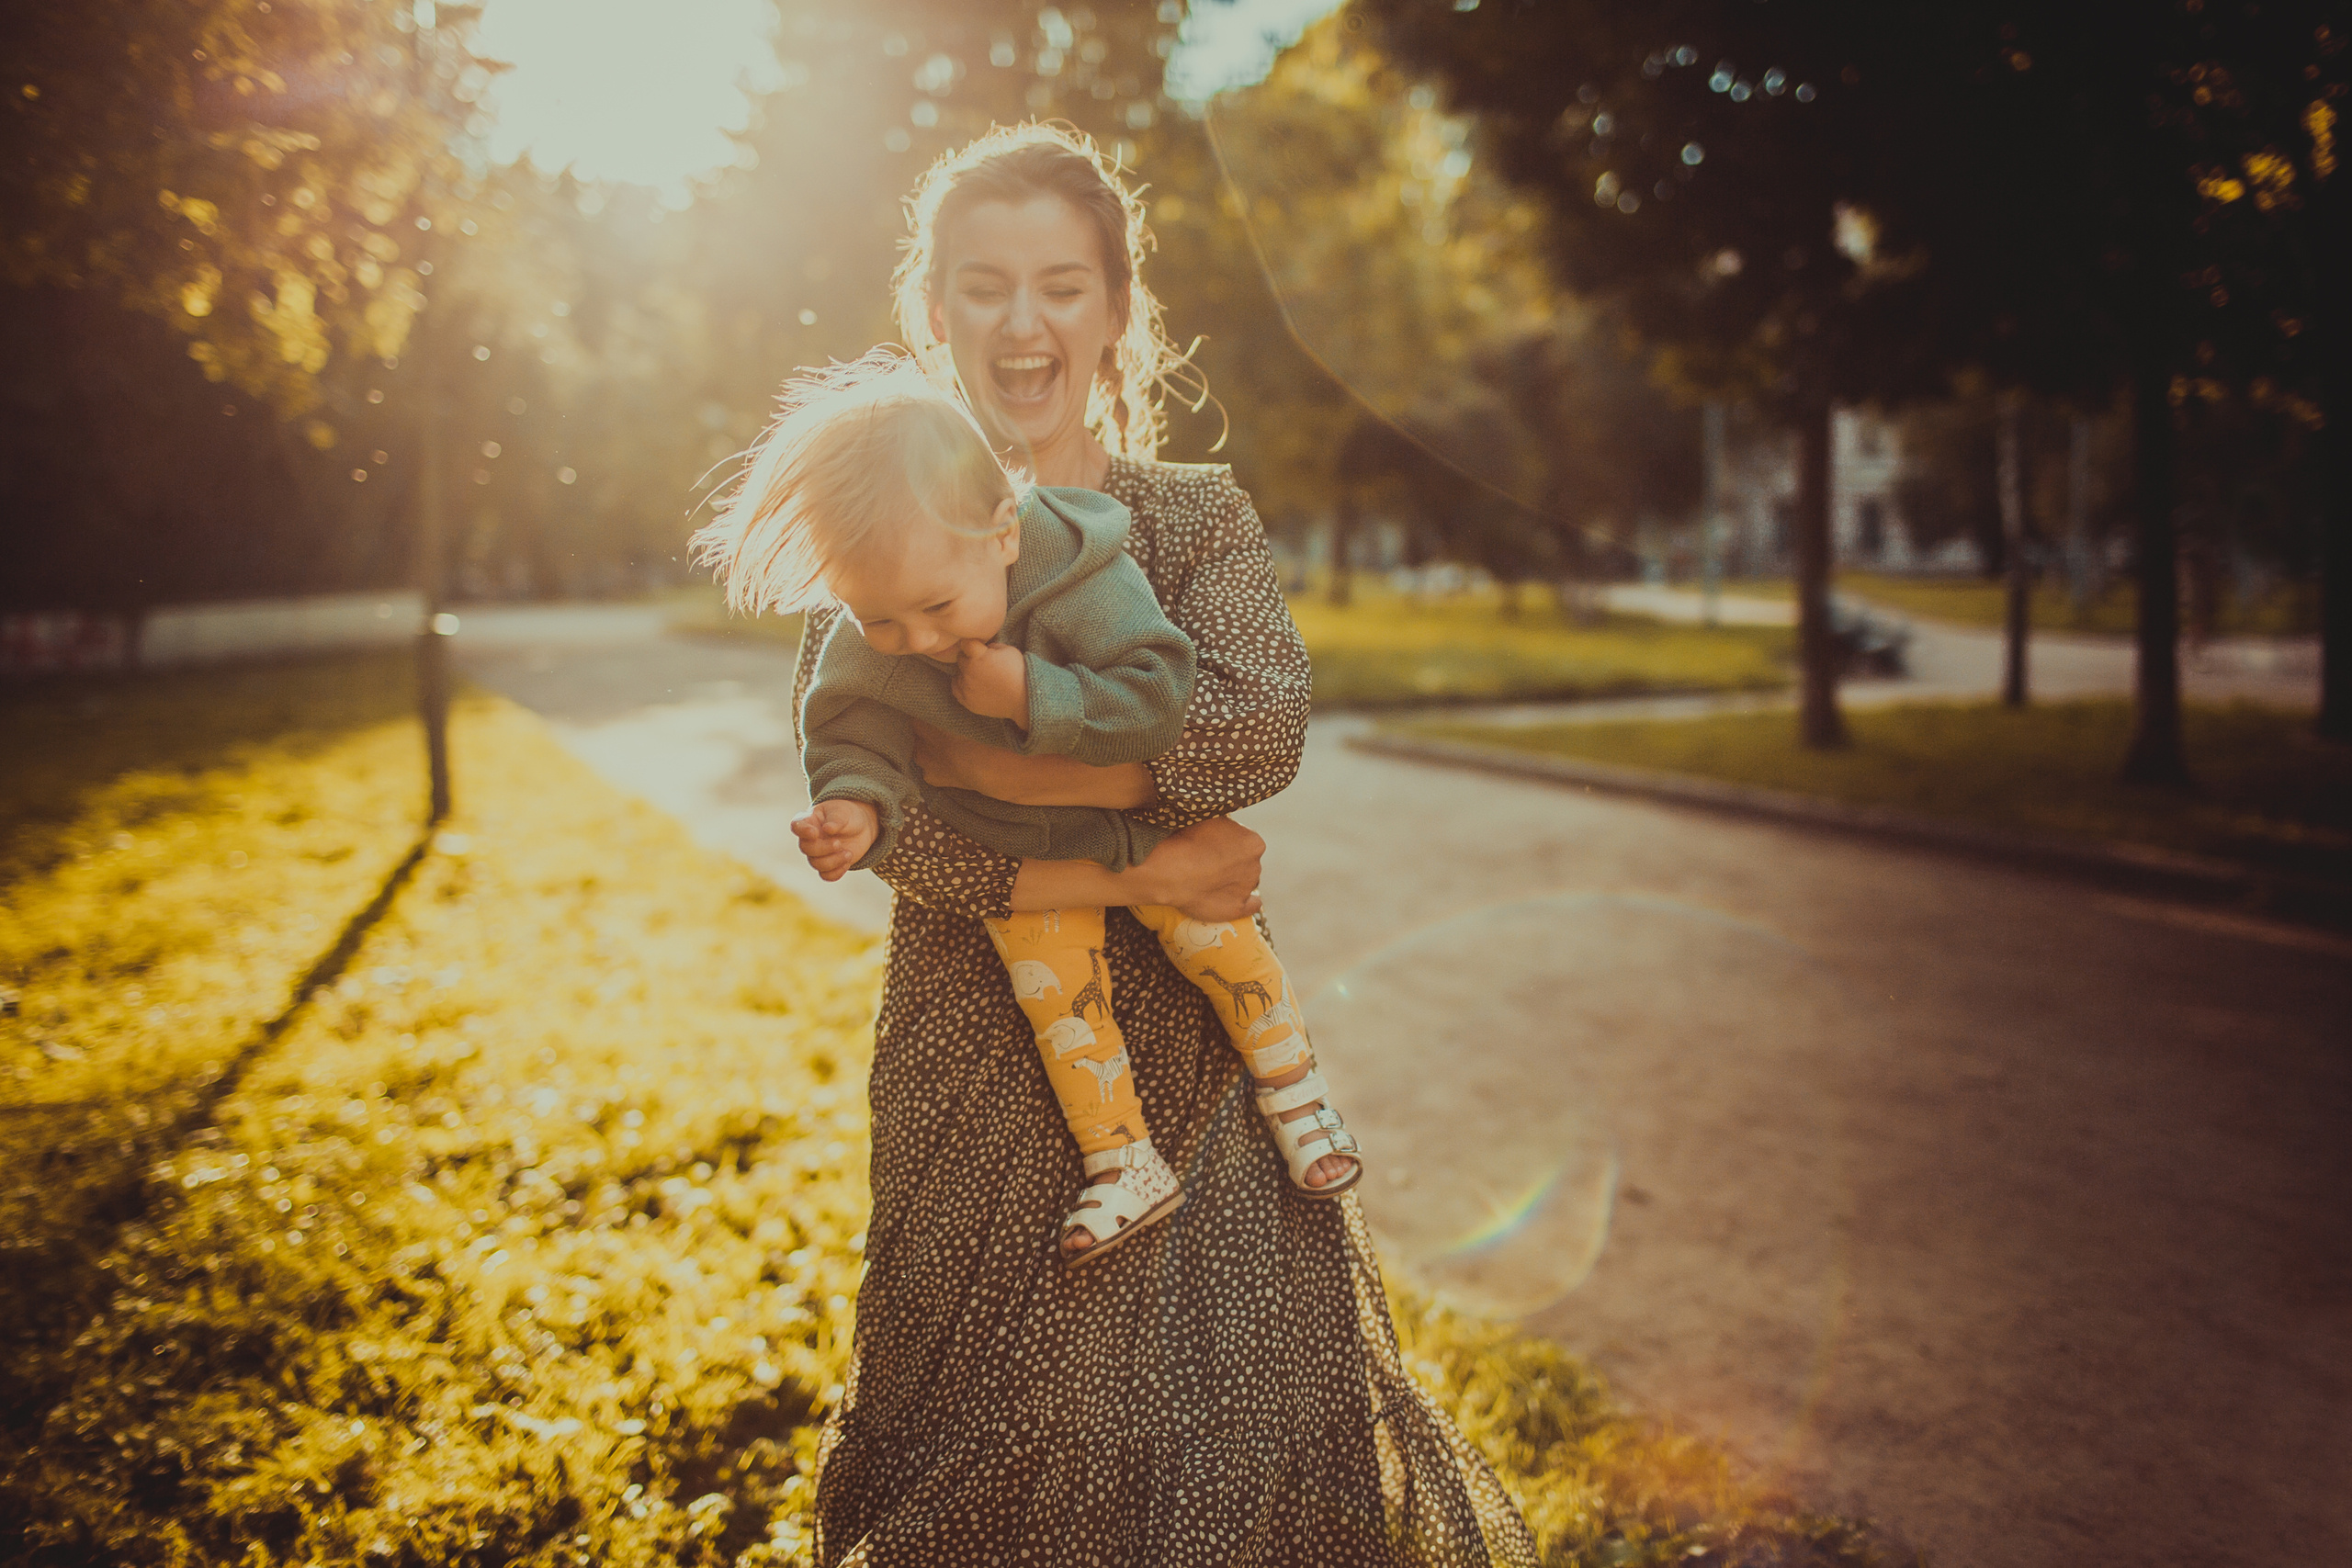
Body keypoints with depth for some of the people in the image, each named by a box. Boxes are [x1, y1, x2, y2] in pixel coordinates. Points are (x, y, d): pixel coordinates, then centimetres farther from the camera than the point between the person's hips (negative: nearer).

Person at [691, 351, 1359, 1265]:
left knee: (1210, 935, -3)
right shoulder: (864, 653, -22)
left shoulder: (1085, 583, -33)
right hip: (1011, 855, 2)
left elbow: (1159, 695, -35)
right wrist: (856, 810, -33)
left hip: (1137, 816, -2)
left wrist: (1033, 698, -42)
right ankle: (1125, 1166, 10)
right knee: (1054, 984, -6)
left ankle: (1295, 1101, 21)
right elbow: (854, 740, -11)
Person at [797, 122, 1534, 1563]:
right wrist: (1127, 875, -18)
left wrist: (962, 761, -21)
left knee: (1247, 1437, 6)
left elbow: (1260, 727, -15)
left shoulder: (1197, 515, 5)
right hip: (975, 1063, -1)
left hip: (1193, 1039, 1)